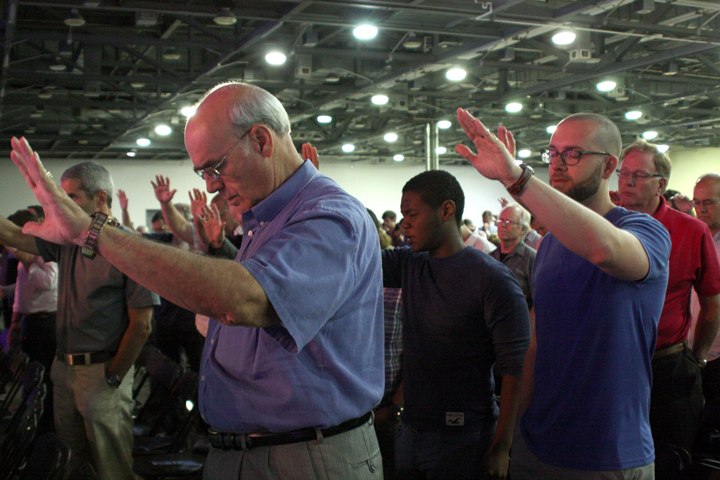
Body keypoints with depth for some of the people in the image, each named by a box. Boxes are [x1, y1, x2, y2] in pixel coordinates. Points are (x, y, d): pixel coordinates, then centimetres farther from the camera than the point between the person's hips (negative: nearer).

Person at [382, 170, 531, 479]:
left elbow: (516, 367, -17)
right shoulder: (409, 264, 6)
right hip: (410, 429, 6)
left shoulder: (492, 279, -14)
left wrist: (501, 448, -19)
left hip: (462, 439, -6)